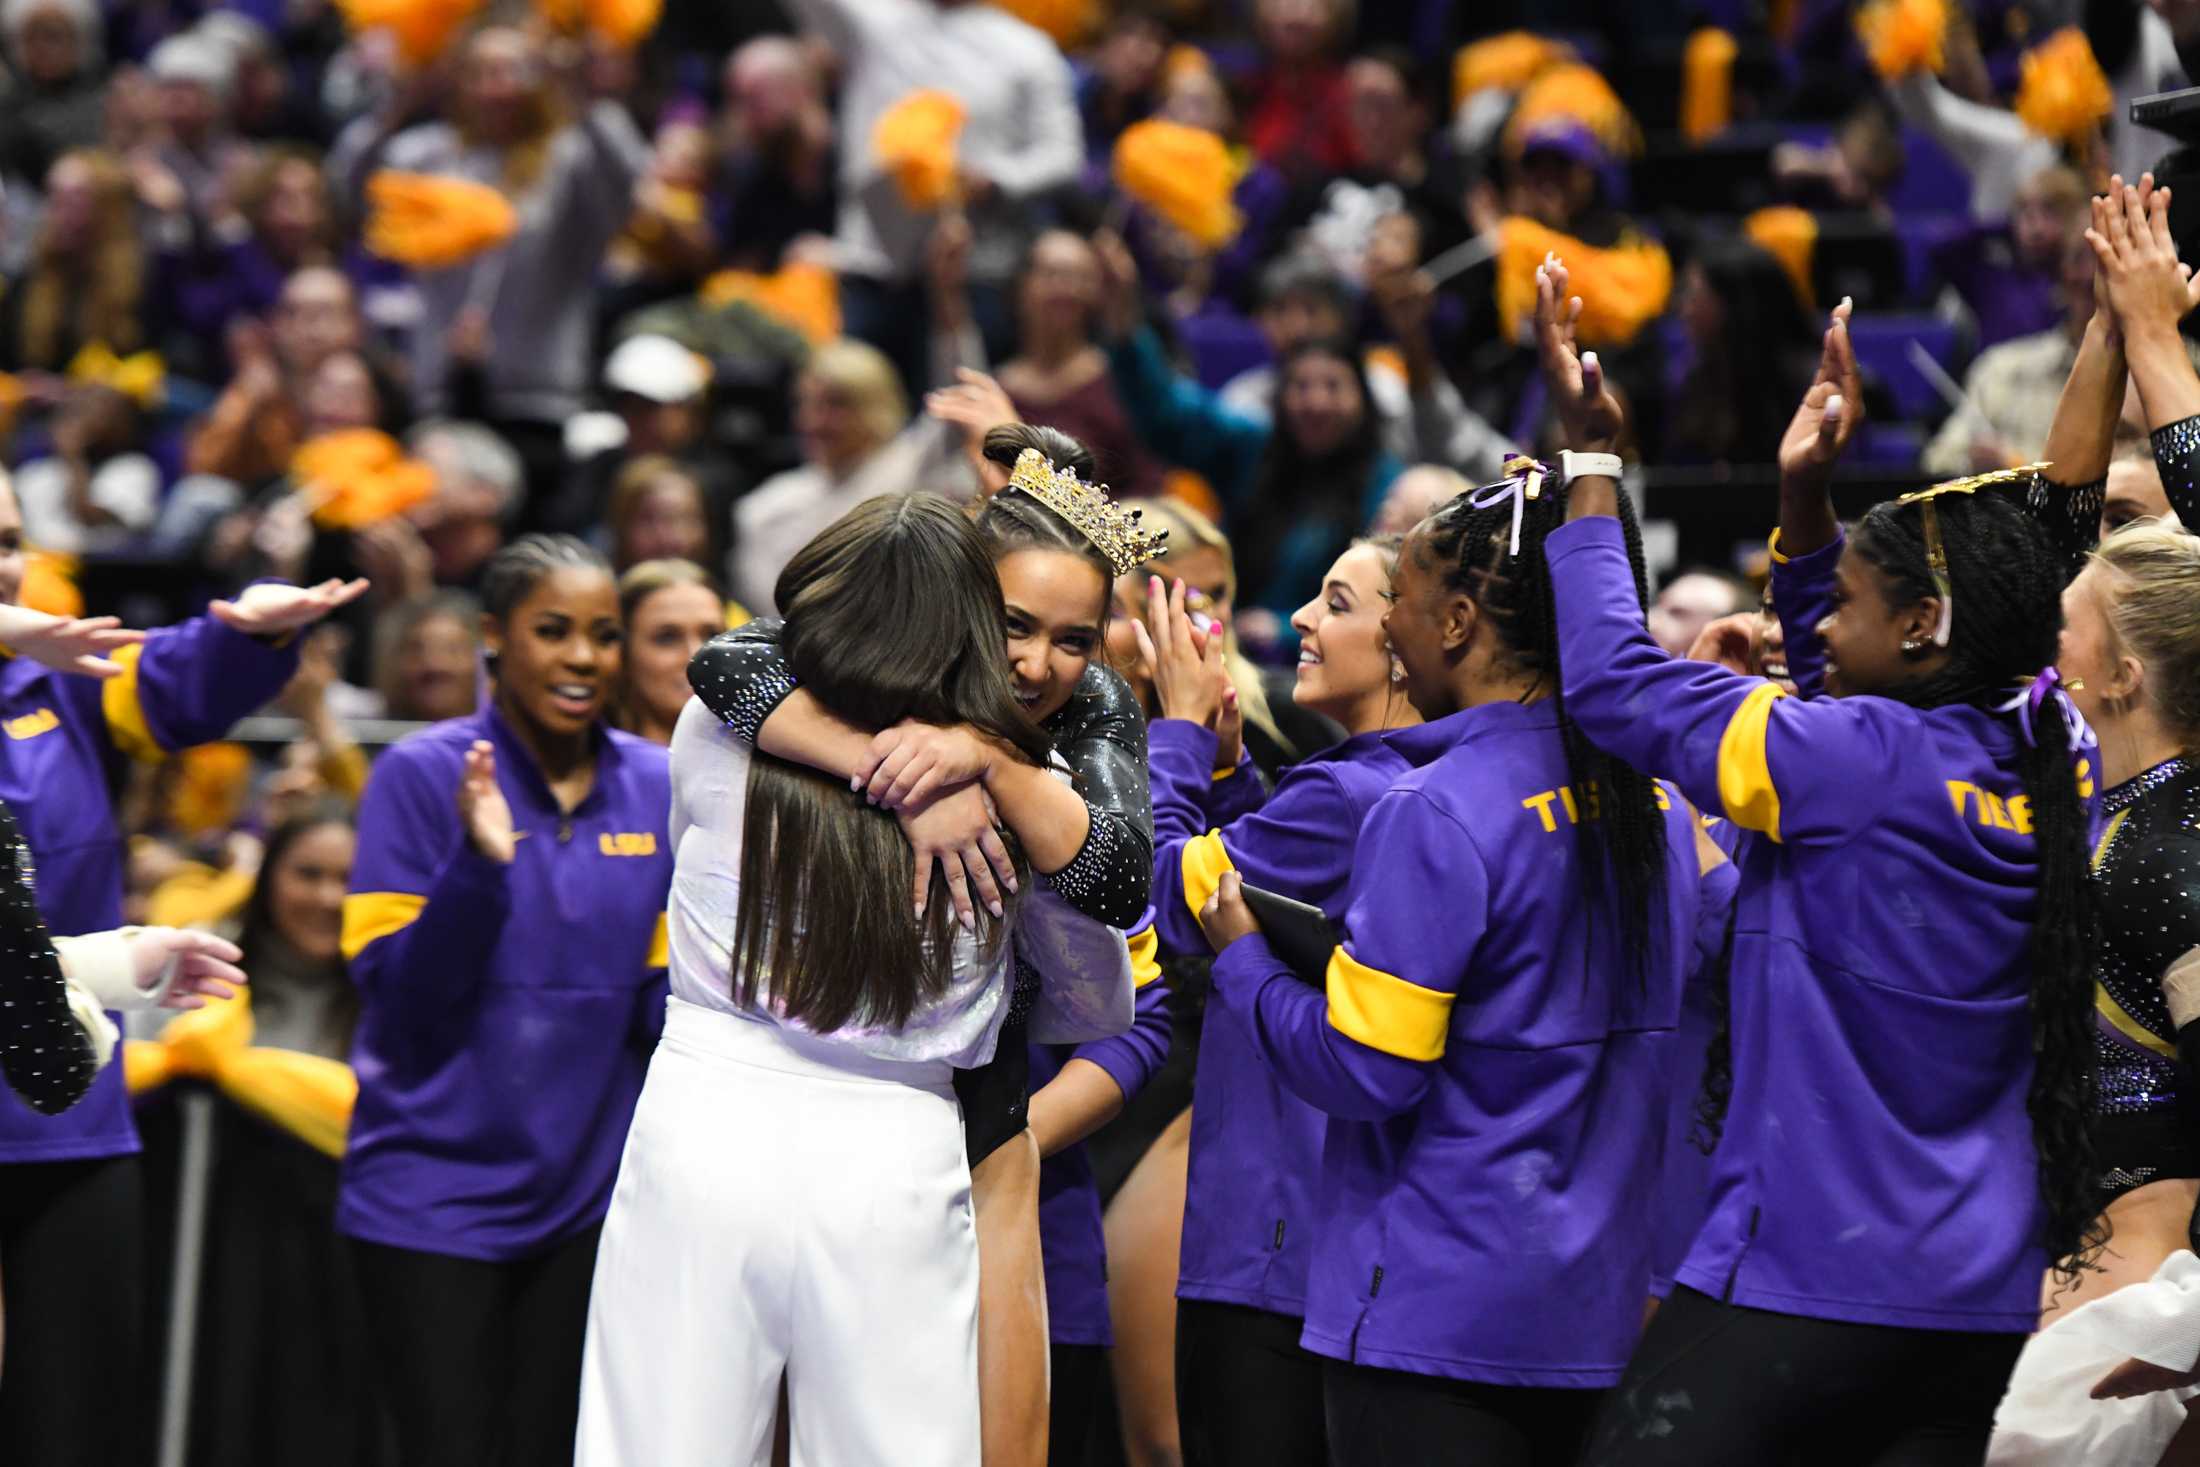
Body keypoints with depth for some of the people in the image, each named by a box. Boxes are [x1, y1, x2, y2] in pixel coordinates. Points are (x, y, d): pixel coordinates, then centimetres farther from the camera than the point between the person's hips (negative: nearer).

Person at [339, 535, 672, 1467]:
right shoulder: (422, 777, -6)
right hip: (436, 1195, -4)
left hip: (587, 1188, 4)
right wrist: (477, 864, -24)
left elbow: (657, 1001, 10)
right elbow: (397, 992, -11)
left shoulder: (653, 788, 6)